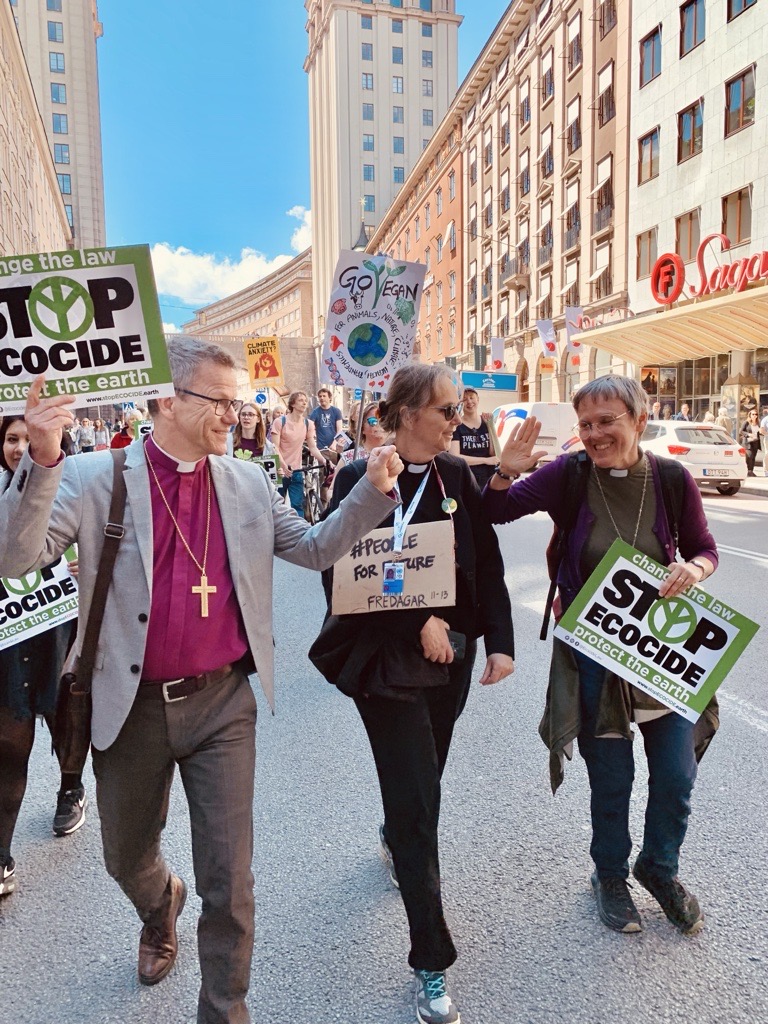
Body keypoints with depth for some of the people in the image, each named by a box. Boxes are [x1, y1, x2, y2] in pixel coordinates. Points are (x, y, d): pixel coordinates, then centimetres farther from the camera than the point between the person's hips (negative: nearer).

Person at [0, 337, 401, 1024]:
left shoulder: (248, 483, 0)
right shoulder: (93, 478, -9)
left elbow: (316, 549, 6)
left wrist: (372, 491, -8)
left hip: (223, 702, 1)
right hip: (131, 707, 0)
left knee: (229, 877, 7)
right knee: (127, 859, 25)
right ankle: (162, 909, 61)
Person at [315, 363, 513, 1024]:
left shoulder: (456, 475, 1)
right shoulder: (362, 479, -13)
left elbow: (487, 564, 1)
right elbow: (342, 576, -16)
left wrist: (501, 640, -8)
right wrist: (417, 623, -18)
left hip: (451, 655, 5)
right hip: (387, 659, -5)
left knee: (425, 775, 22)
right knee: (417, 796, -3)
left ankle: (395, 840, 58)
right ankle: (432, 966, 14)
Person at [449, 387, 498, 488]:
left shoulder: (486, 423, 8)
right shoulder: (456, 426, -5)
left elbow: (494, 454, 3)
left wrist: (491, 426, -7)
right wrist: (486, 460, -11)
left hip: (488, 479, 4)